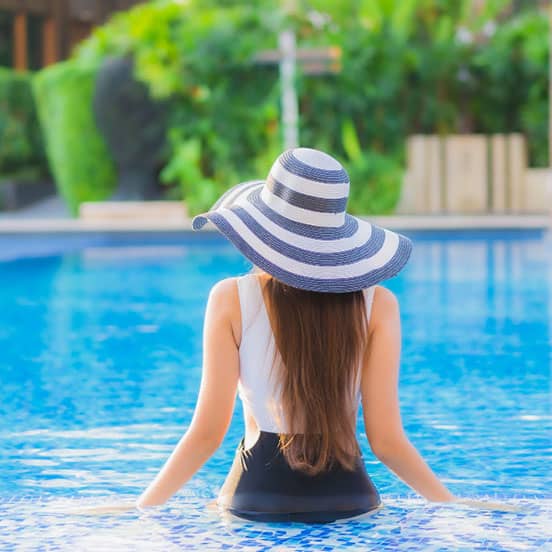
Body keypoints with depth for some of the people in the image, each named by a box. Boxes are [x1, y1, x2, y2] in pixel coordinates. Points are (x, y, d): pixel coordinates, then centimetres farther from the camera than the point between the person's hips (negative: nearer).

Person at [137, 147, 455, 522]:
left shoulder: (232, 300, -5)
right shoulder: (377, 305, -3)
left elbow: (208, 432, -7)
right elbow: (386, 440, -5)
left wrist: (142, 506, 3)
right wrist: (454, 505, 6)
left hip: (256, 495, -1)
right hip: (347, 495, 1)